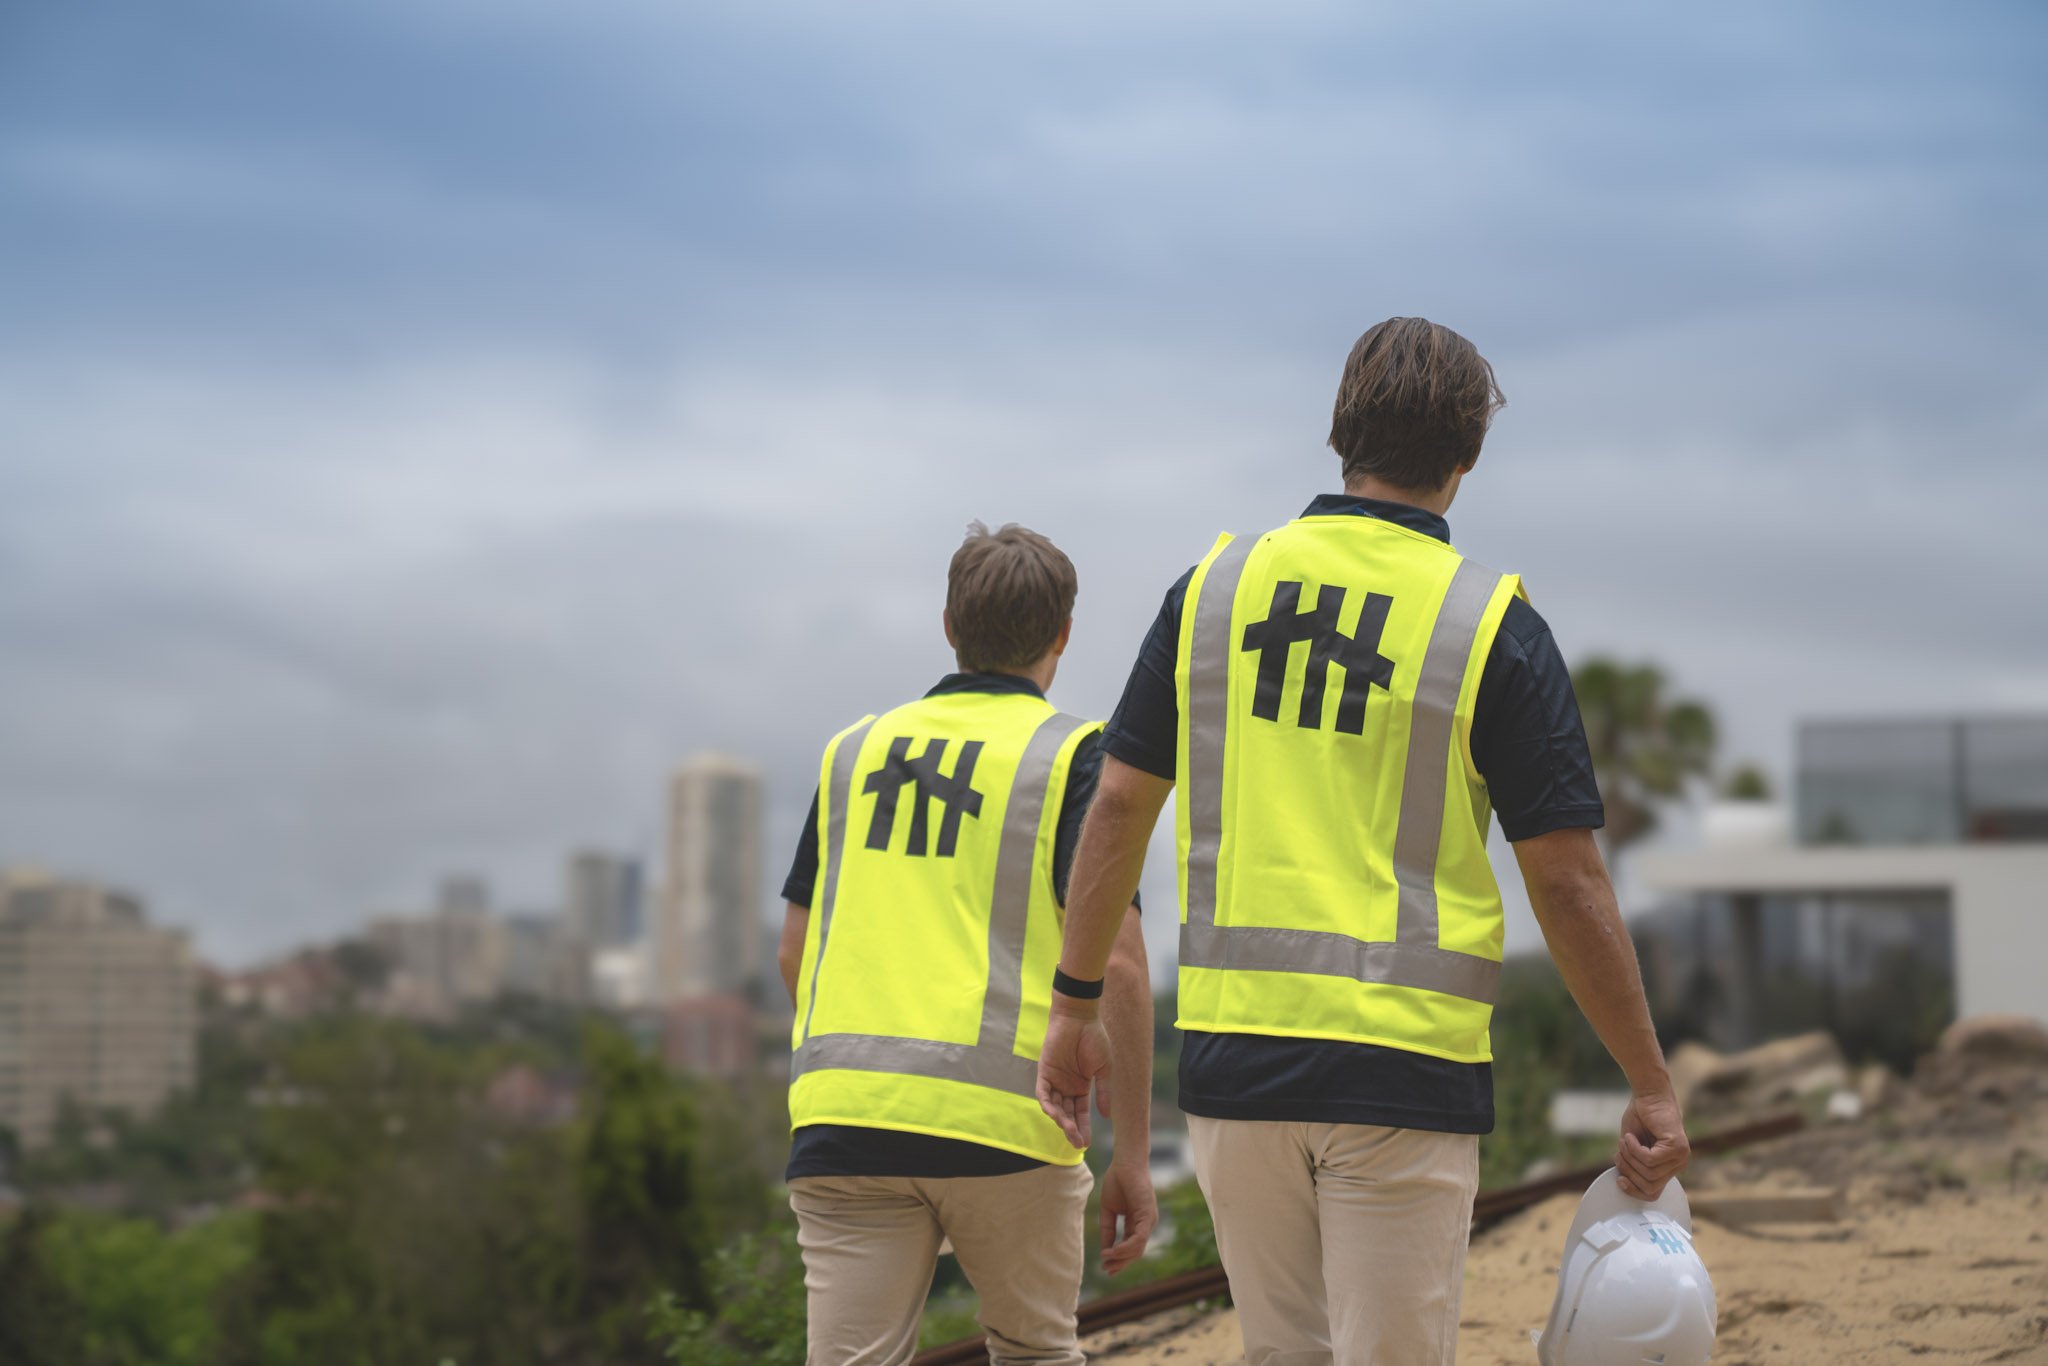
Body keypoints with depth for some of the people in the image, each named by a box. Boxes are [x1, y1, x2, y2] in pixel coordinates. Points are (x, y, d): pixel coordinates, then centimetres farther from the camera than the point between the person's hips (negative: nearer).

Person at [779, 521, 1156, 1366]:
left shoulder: (856, 748, 16)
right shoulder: (1071, 756, 1)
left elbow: (795, 955, 19)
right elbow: (1114, 962, -7)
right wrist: (1133, 1155, -1)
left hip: (840, 1119, 3)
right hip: (1004, 1120, -3)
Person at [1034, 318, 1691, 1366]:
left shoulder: (1215, 585, 5)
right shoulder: (1493, 623, -4)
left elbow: (1120, 806, 7)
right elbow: (1567, 883, -5)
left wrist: (1074, 1004, 17)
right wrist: (1651, 1087, 2)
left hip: (1229, 1050, 3)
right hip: (1404, 1068, -3)